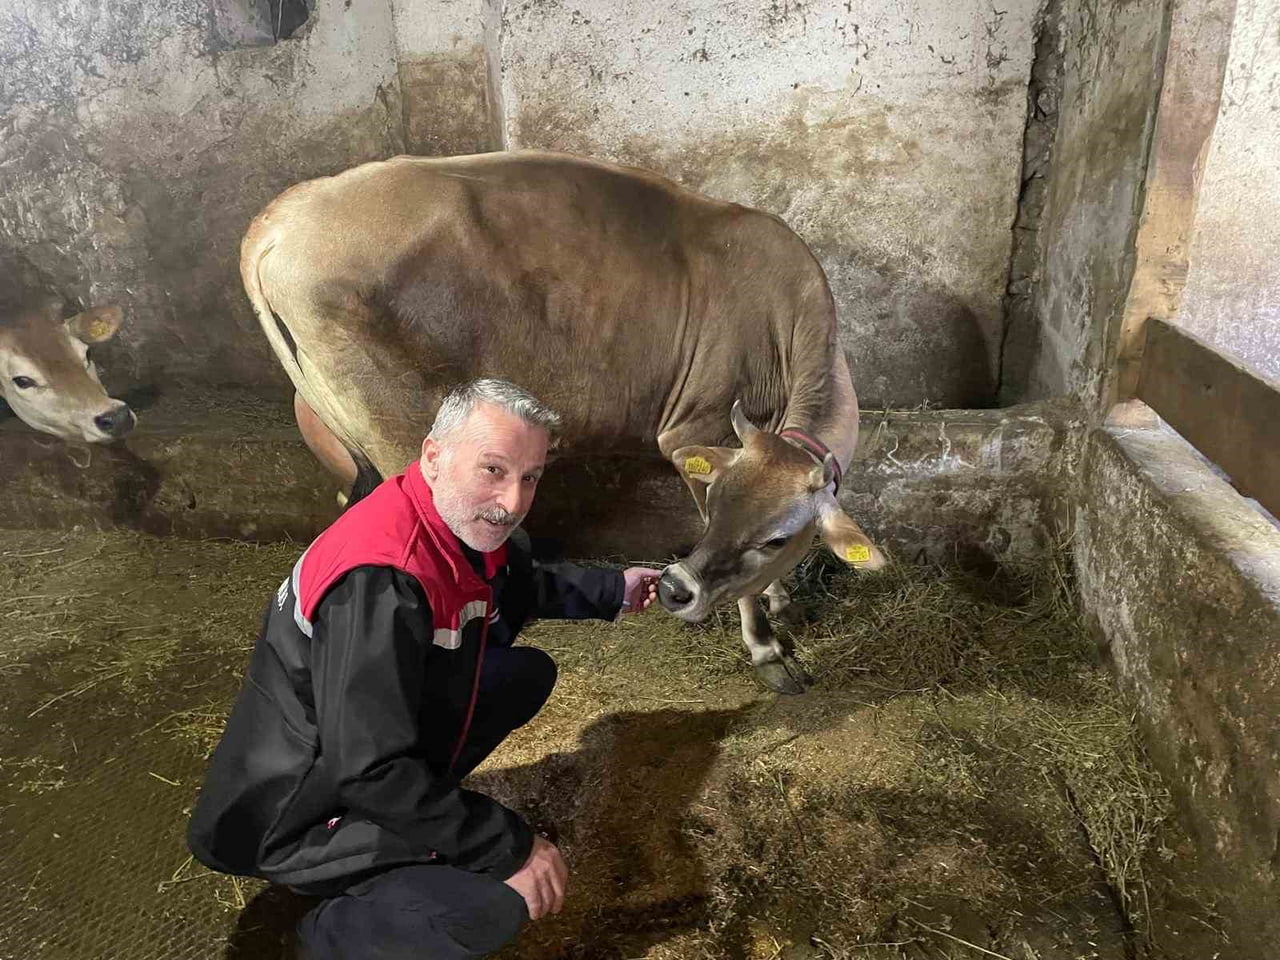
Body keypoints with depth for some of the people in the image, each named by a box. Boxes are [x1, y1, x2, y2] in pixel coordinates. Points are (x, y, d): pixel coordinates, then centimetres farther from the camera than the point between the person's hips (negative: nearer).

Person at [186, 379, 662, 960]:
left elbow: (523, 585, 18)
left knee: (530, 672, 9)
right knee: (494, 902, -27)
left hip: (388, 757, 9)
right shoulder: (379, 582, -35)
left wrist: (613, 592, 18)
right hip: (291, 815, -9)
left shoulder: (469, 522, -7)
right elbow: (369, 773, -33)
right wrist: (513, 848, -26)